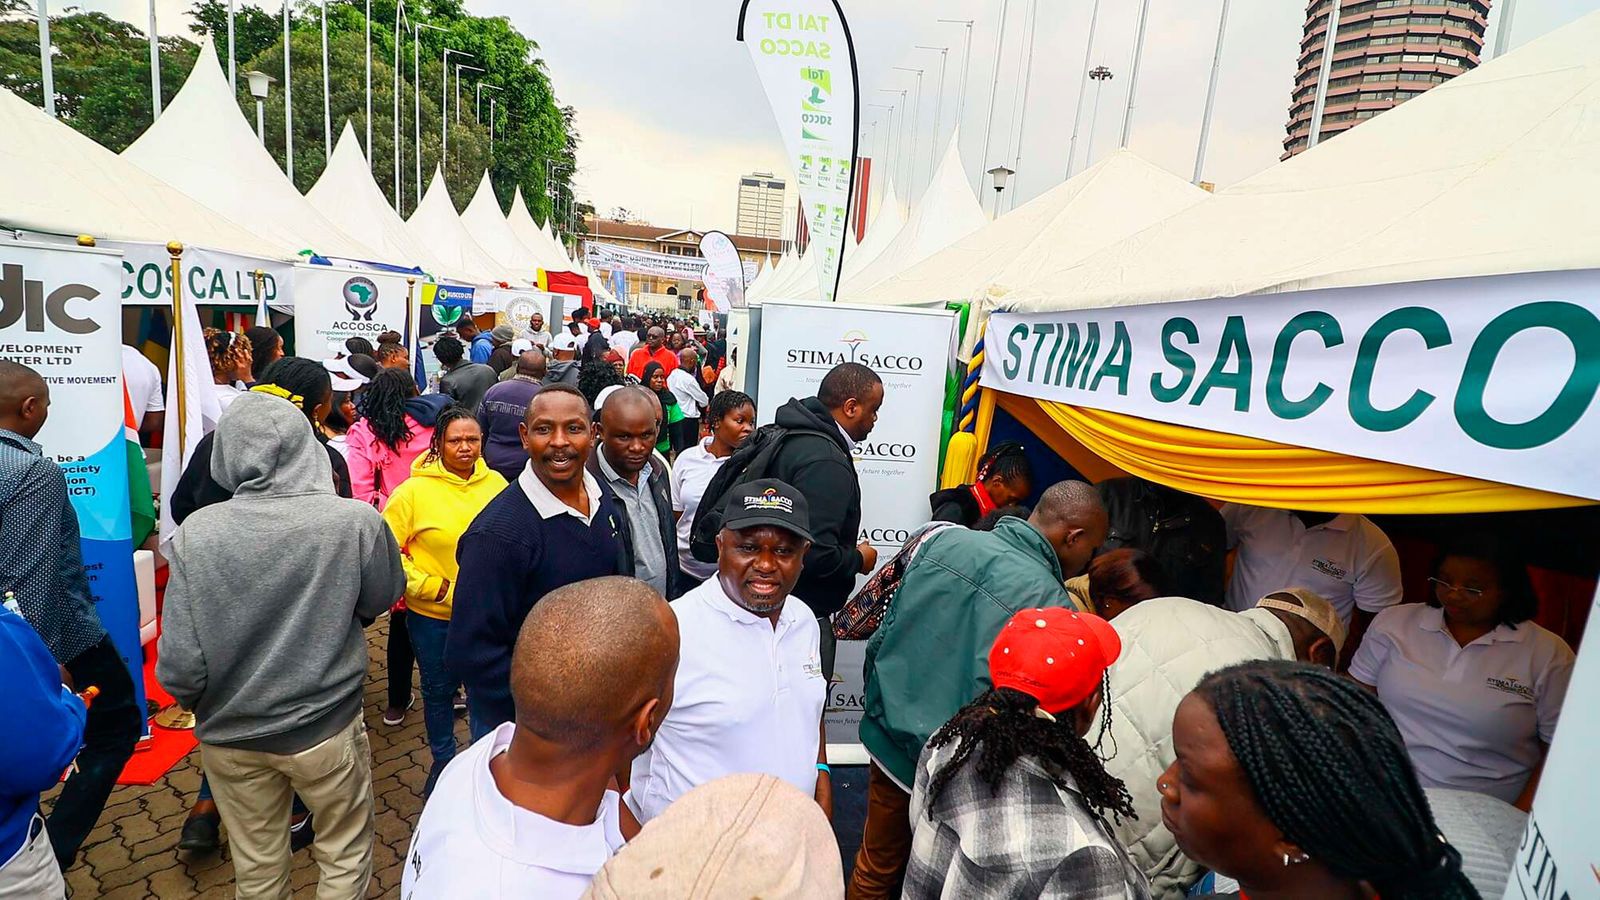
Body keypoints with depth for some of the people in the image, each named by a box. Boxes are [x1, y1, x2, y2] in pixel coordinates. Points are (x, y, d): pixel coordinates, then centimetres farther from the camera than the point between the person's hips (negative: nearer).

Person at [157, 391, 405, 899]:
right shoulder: (356, 520, -21)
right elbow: (383, 597, -3)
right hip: (328, 727, -2)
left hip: (231, 737, 2)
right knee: (346, 853, 22)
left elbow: (179, 666, -14)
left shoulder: (196, 533, -18)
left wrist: (199, 702, 7)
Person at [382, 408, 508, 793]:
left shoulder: (496, 483, -6)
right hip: (432, 616, -1)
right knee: (438, 689, 18)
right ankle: (443, 758, 42)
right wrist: (432, 587, -13)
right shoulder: (415, 490, -12)